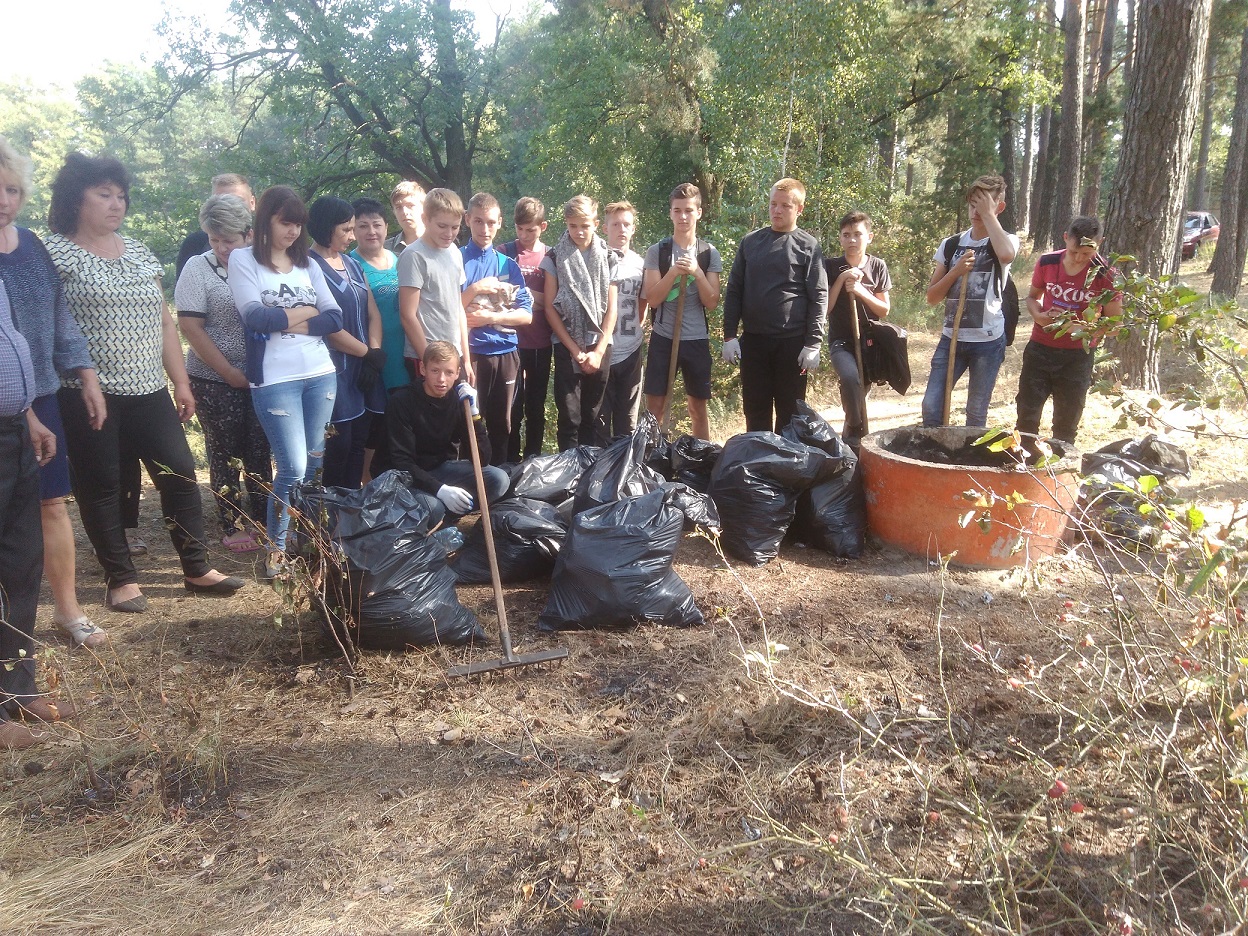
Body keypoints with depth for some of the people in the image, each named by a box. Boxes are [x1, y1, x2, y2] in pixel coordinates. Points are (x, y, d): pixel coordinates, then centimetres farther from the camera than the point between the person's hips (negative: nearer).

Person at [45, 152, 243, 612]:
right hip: (88, 396, -5)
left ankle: (197, 569, 13)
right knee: (100, 486, 3)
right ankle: (121, 579, 14)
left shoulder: (137, 250, 14)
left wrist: (181, 382, 13)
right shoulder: (54, 252, -3)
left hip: (148, 390, 5)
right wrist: (82, 380, -19)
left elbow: (164, 321, 16)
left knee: (180, 472, 3)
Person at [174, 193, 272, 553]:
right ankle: (233, 526, 18)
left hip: (258, 378, 3)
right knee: (225, 454, 7)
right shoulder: (198, 268, -4)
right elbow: (191, 327, -9)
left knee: (259, 452, 9)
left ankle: (261, 519, 23)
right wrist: (232, 374, -10)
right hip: (215, 381, -2)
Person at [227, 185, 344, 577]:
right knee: (293, 467, -7)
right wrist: (305, 311, -3)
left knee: (314, 463, 8)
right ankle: (276, 546, 11)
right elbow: (254, 315, -14)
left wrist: (293, 324, -10)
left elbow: (335, 318, 4)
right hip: (274, 380, -5)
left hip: (321, 374, 5)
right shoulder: (243, 259, 1)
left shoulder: (307, 263, 13)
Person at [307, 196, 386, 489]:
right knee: (339, 445, -3)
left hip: (365, 366, 7)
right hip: (334, 370, -7)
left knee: (359, 443, 11)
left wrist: (375, 352, -5)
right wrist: (369, 353, -7)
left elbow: (372, 313, 12)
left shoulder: (353, 264, 16)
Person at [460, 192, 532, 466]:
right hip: (469, 353, -3)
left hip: (505, 354, 3)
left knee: (502, 425, 9)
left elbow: (526, 315, 3)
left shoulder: (508, 264, 10)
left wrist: (489, 317, -10)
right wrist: (474, 289, -15)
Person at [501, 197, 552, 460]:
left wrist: (532, 295, -11)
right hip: (511, 339, -2)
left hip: (541, 341, 2)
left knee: (536, 404, 11)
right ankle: (510, 458, 13)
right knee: (513, 404, 2)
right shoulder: (505, 252, 1)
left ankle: (533, 457, 22)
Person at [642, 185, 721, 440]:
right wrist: (674, 271, -19)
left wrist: (697, 272, -16)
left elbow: (712, 302, -2)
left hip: (697, 339, 1)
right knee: (654, 405, 0)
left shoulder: (709, 253, 3)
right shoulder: (657, 252, -1)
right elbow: (652, 299, -7)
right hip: (663, 338, -1)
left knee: (698, 406, 9)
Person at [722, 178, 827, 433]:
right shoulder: (750, 242, 8)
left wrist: (813, 344, -11)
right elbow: (734, 291, 8)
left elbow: (819, 297, -4)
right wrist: (729, 336, 0)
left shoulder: (809, 247, 0)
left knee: (789, 412, 6)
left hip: (792, 342, -2)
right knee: (755, 411, 9)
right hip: (753, 340, 3)